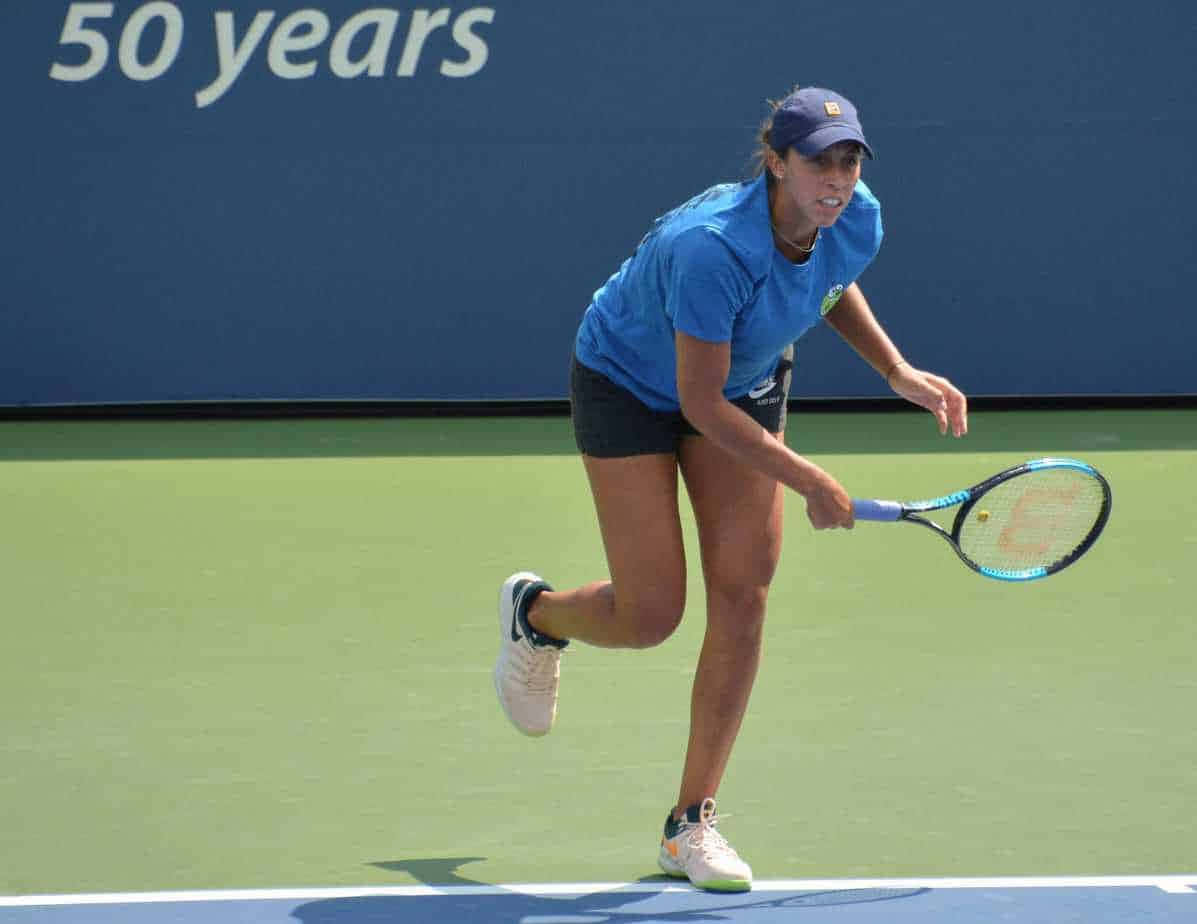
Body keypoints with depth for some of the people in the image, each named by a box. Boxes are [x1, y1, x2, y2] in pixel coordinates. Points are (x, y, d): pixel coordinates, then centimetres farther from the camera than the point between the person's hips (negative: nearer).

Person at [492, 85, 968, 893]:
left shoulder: (858, 223, -19)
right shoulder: (712, 249, -39)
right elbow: (701, 403, -31)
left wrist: (899, 372, -7)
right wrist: (810, 482, -27)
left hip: (748, 380, 6)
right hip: (629, 384, -5)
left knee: (743, 593, -5)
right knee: (650, 615, -7)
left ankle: (691, 823, 4)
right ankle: (535, 613, 30)